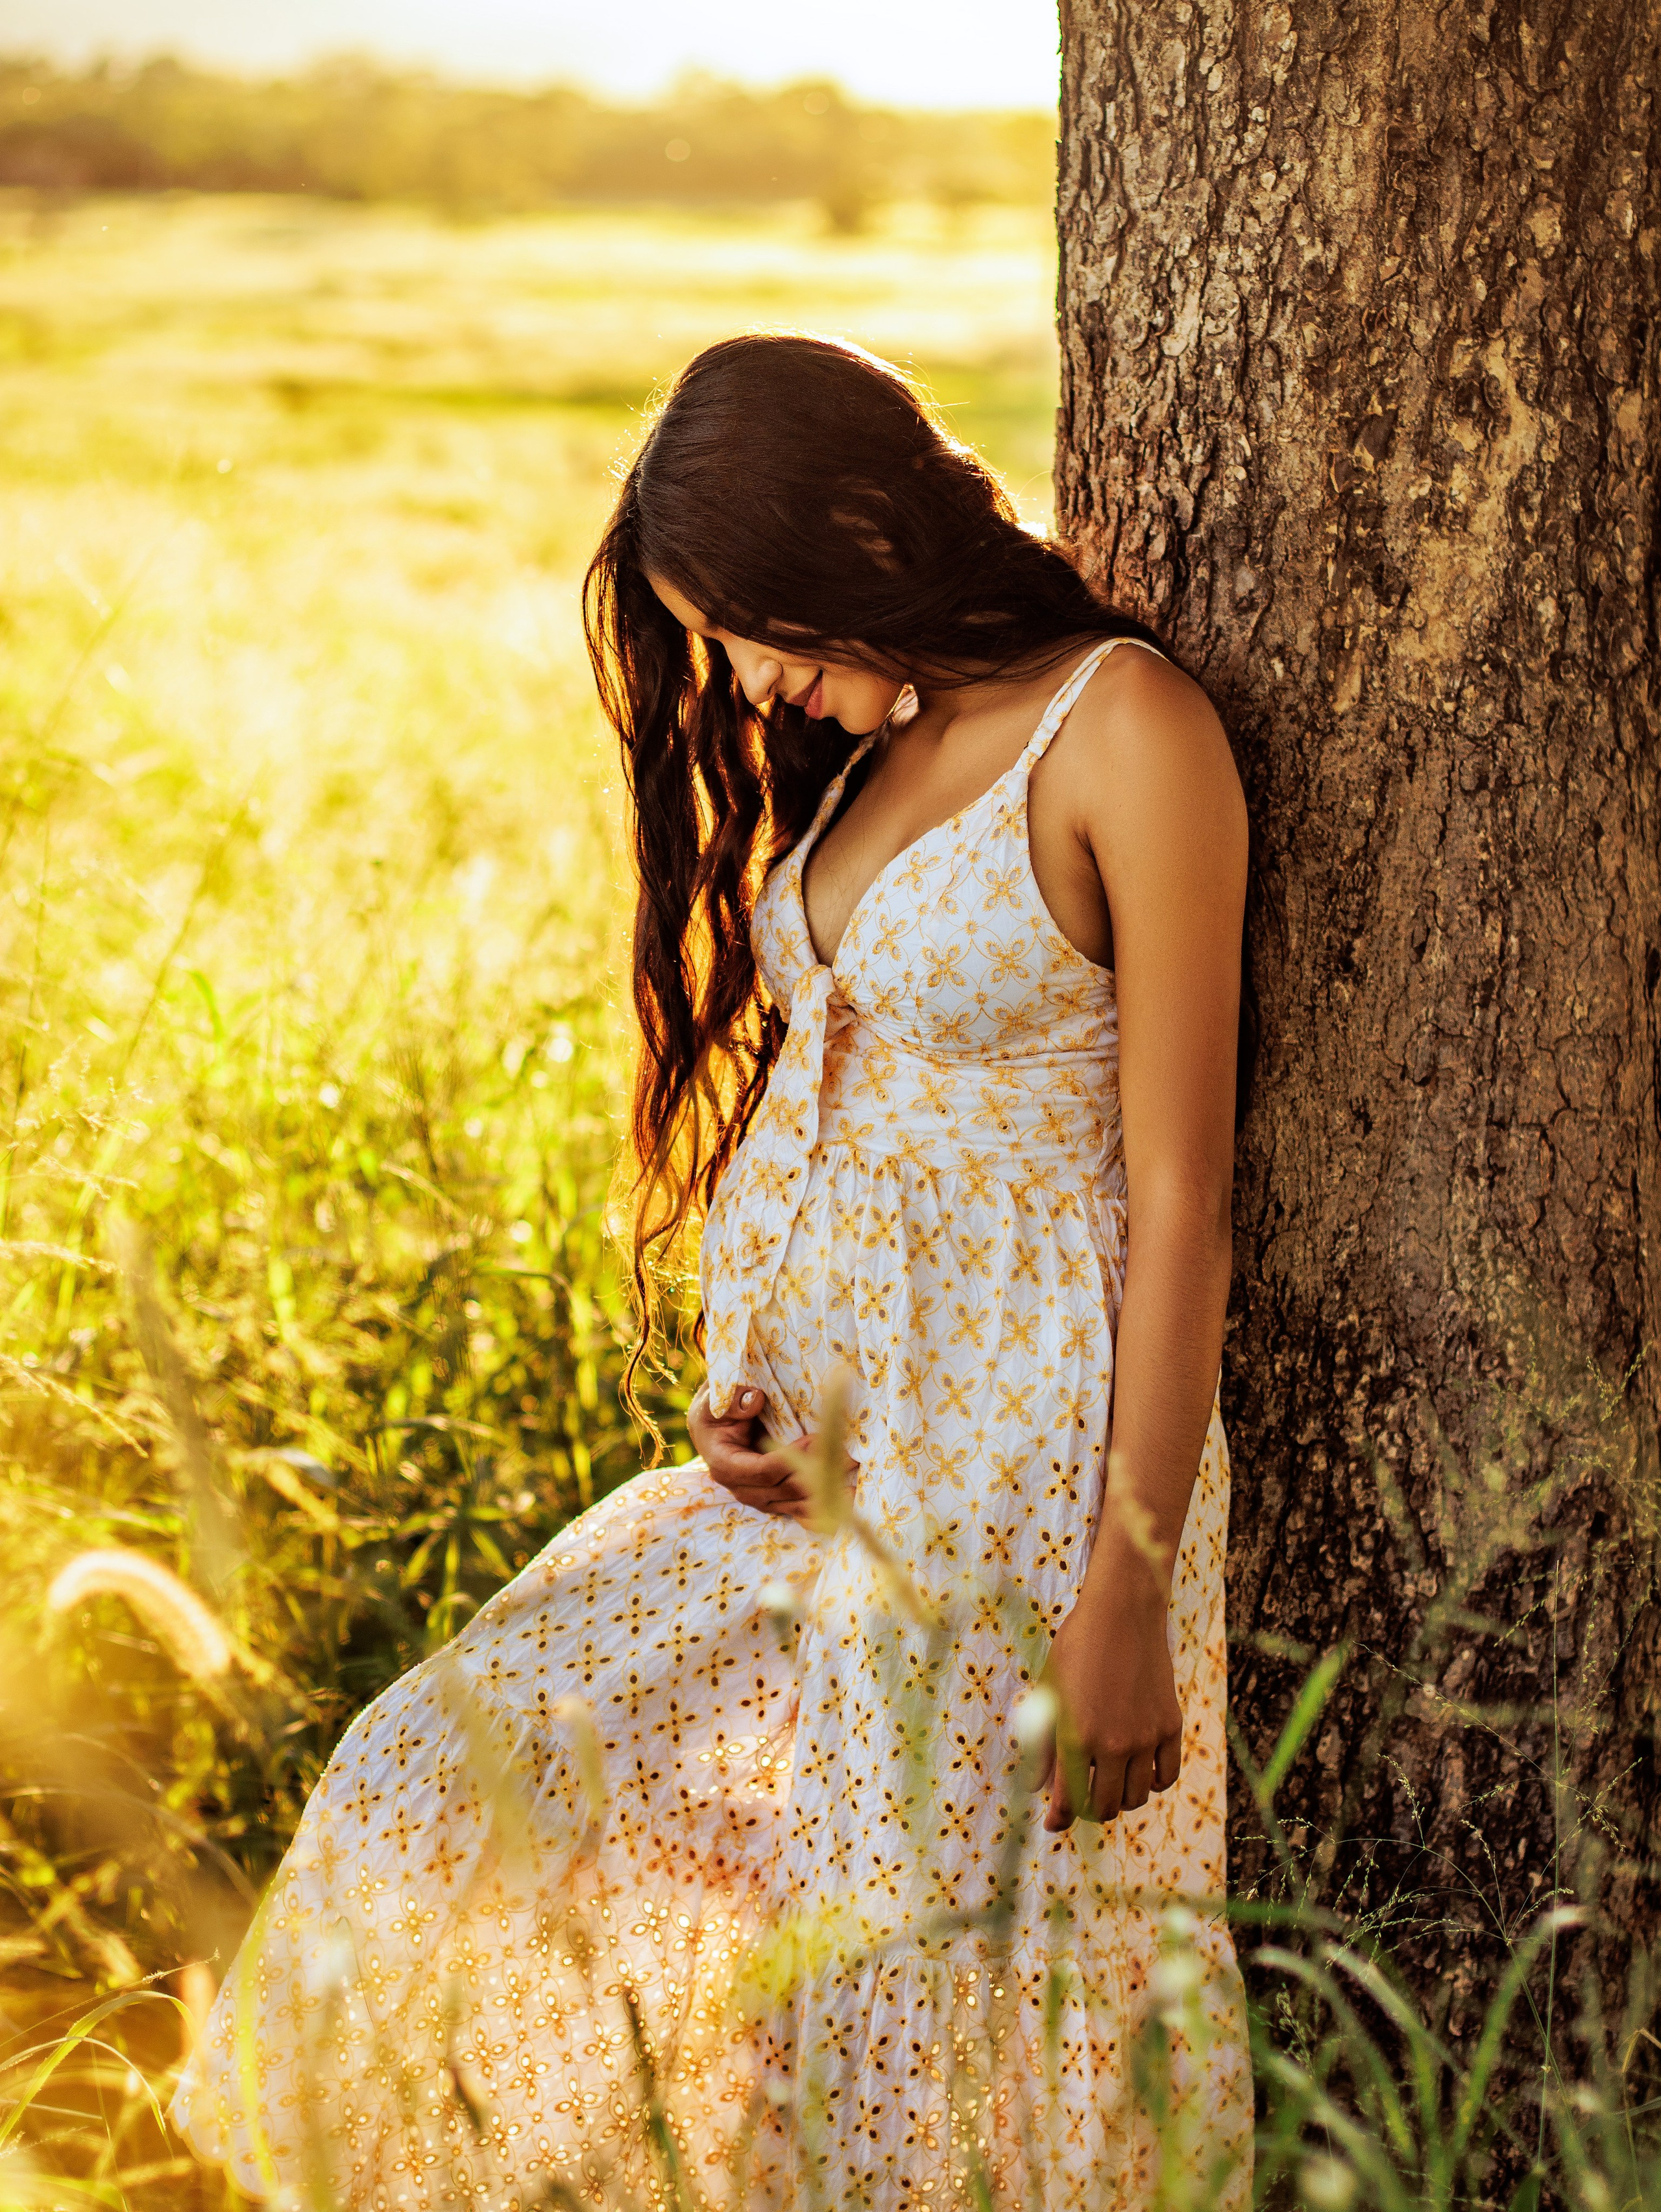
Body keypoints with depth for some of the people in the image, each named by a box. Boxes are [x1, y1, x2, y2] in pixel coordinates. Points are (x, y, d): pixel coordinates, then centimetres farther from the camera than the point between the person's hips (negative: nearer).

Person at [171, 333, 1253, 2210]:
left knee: (909, 2015, 0)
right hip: (829, 1436, 8)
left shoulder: (1128, 734, -13)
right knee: (456, 1781, 6)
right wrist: (748, 1383, 1)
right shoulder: (863, 743, 11)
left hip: (1026, 1453, -8)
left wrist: (1128, 1593, -16)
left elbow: (1179, 1189, -15)